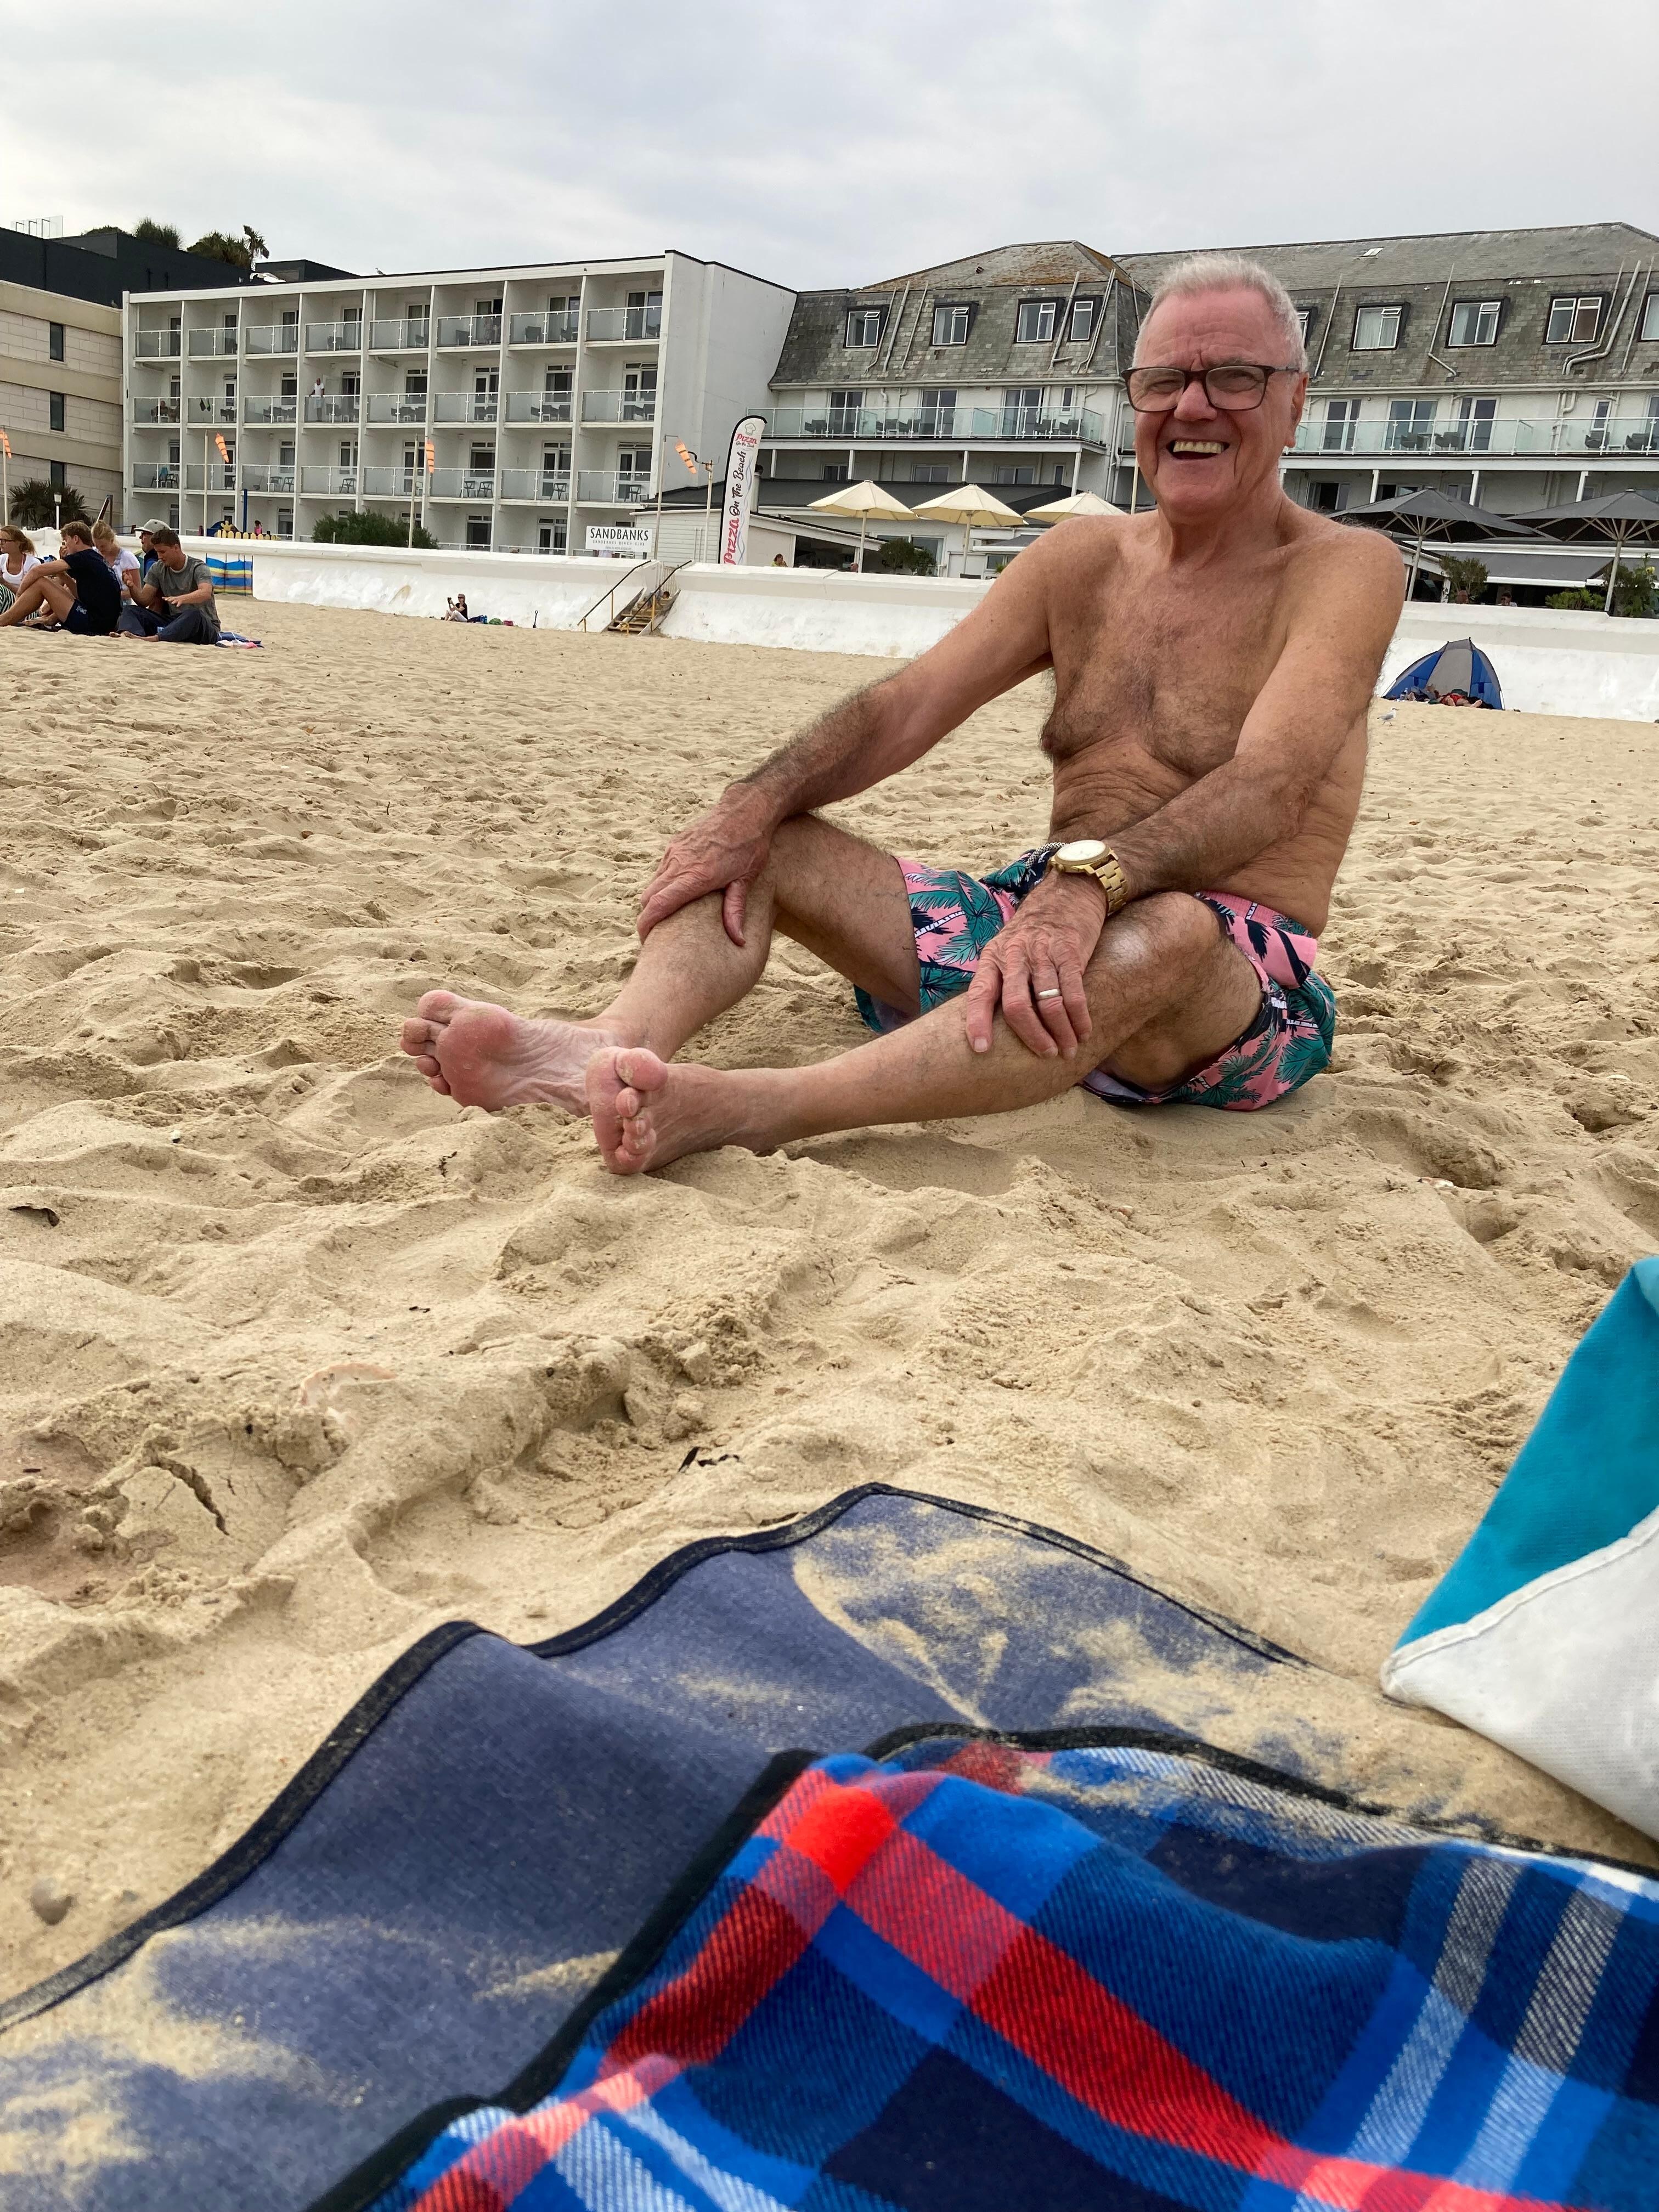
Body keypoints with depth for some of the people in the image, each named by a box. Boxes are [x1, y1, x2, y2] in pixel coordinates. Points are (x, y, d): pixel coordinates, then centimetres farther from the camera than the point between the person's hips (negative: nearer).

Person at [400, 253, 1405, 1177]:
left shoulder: (1346, 569, -4)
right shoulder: (1084, 556, 13)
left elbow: (1268, 785, -23)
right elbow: (907, 706, 4)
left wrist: (1090, 877, -41)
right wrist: (755, 804, -14)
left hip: (1246, 986, -5)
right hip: (1038, 919, 6)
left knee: (1167, 928, -42)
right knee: (758, 847, -5)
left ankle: (736, 1110, -53)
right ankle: (617, 1044, -37)